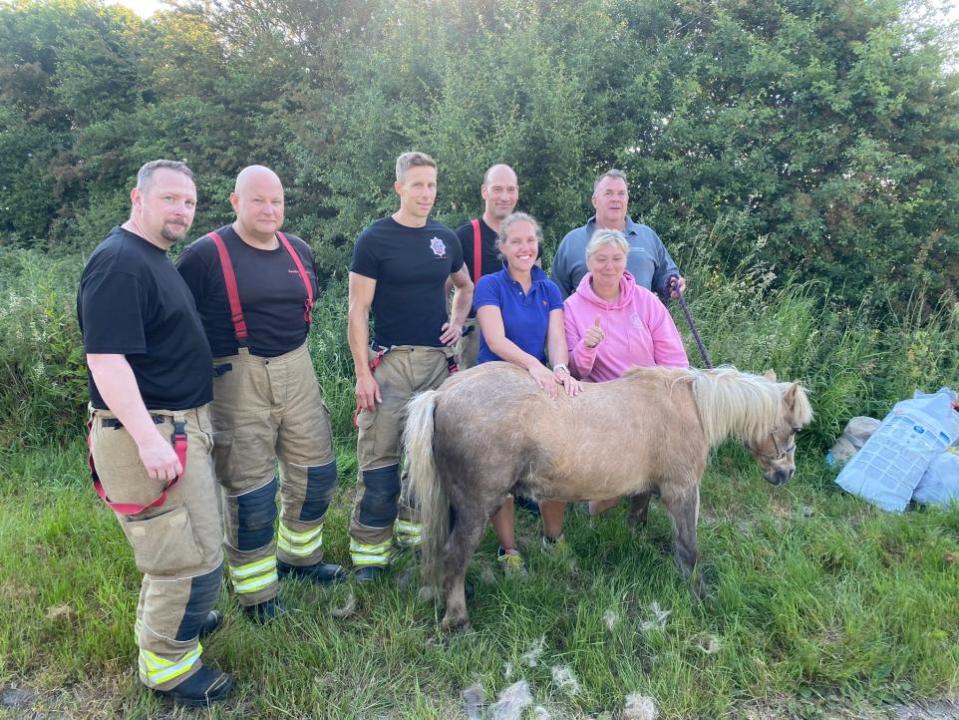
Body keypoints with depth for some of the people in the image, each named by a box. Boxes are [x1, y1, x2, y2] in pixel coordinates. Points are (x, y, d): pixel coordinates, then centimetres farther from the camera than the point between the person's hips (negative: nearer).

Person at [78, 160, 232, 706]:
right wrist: (147, 438, -31)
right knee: (193, 556, -1)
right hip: (150, 432, -10)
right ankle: (167, 663, 18)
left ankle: (167, 617, 45)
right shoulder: (119, 262, -18)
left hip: (182, 424, 10)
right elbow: (106, 357, -26)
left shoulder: (155, 259, 14)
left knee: (173, 543, 25)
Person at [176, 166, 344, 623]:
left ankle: (299, 557, 40)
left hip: (297, 373, 6)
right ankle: (256, 592, 23)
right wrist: (213, 356, -9)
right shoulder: (207, 254, -10)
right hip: (238, 380, -6)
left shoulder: (298, 250, 9)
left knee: (316, 473, 15)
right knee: (251, 490, 2)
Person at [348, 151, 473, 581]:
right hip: (390, 360, -5)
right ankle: (370, 548, 8)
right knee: (379, 457, -4)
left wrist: (458, 321, 7)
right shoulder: (374, 239, -4)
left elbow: (464, 285, 27)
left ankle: (414, 527, 28)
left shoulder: (445, 238, 10)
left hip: (438, 360, 5)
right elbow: (358, 311, -7)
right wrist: (363, 373, -12)